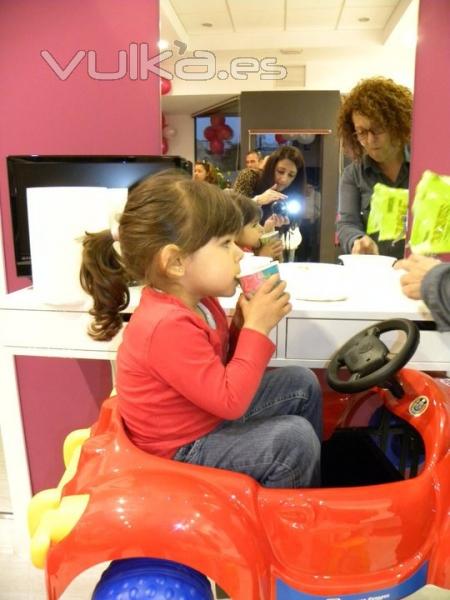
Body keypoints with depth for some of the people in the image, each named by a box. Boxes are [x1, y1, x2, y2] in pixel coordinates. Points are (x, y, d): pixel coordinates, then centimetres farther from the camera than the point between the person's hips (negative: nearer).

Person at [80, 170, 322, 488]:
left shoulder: (196, 301, -5)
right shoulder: (168, 325, -34)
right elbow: (230, 401, -31)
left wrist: (243, 322, -11)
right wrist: (257, 328, -27)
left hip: (210, 415, 9)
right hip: (181, 449, -9)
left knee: (302, 383, 10)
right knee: (295, 438, -20)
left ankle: (310, 482, 27)